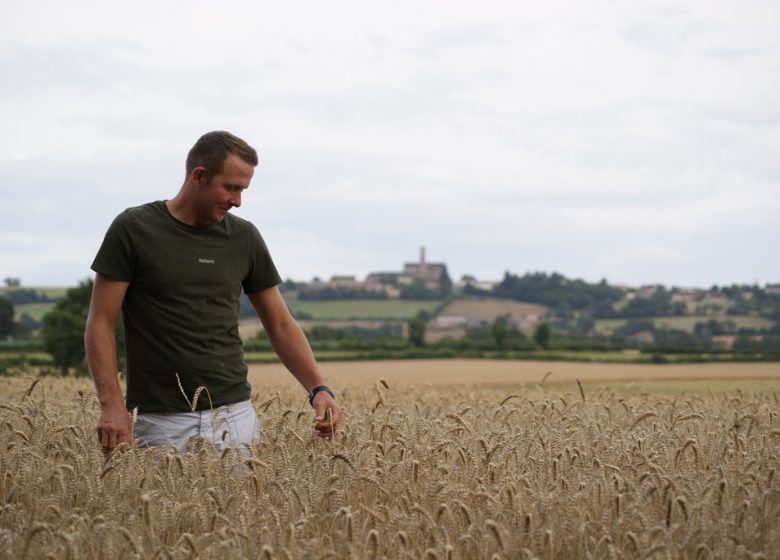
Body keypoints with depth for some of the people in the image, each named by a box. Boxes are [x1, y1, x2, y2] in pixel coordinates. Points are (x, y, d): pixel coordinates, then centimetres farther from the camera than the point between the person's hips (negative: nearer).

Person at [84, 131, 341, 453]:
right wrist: (112, 405, -15)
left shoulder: (244, 237, 7)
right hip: (162, 423, -3)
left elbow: (280, 324, 11)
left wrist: (318, 388, -3)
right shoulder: (133, 230, -4)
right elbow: (101, 323, -4)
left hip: (235, 416, 3)